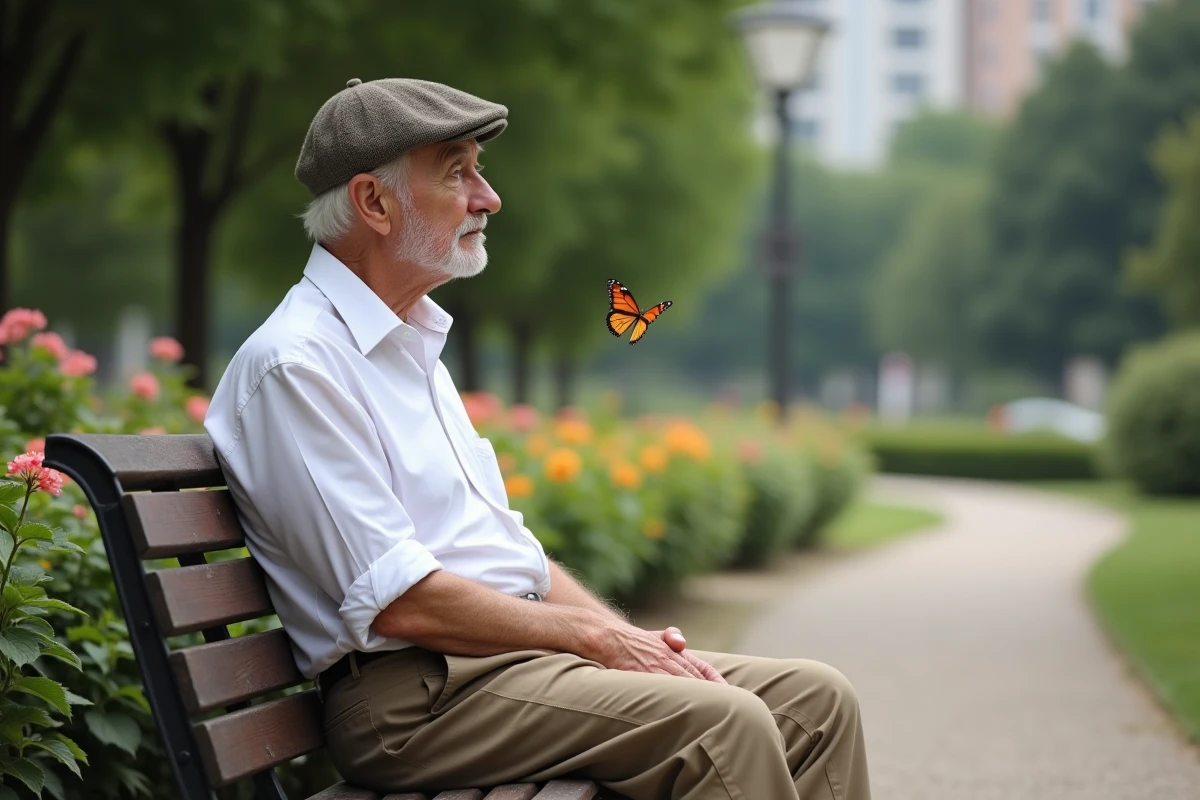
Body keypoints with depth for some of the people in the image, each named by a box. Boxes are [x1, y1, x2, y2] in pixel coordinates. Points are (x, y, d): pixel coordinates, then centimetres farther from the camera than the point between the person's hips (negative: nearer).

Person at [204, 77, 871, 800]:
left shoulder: (414, 343, 20)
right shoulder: (297, 363, -12)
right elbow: (402, 602, -19)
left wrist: (635, 640, 6)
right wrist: (593, 635, -11)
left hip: (516, 650, 10)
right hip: (418, 692, -10)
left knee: (814, 698, -3)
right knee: (721, 723, -27)